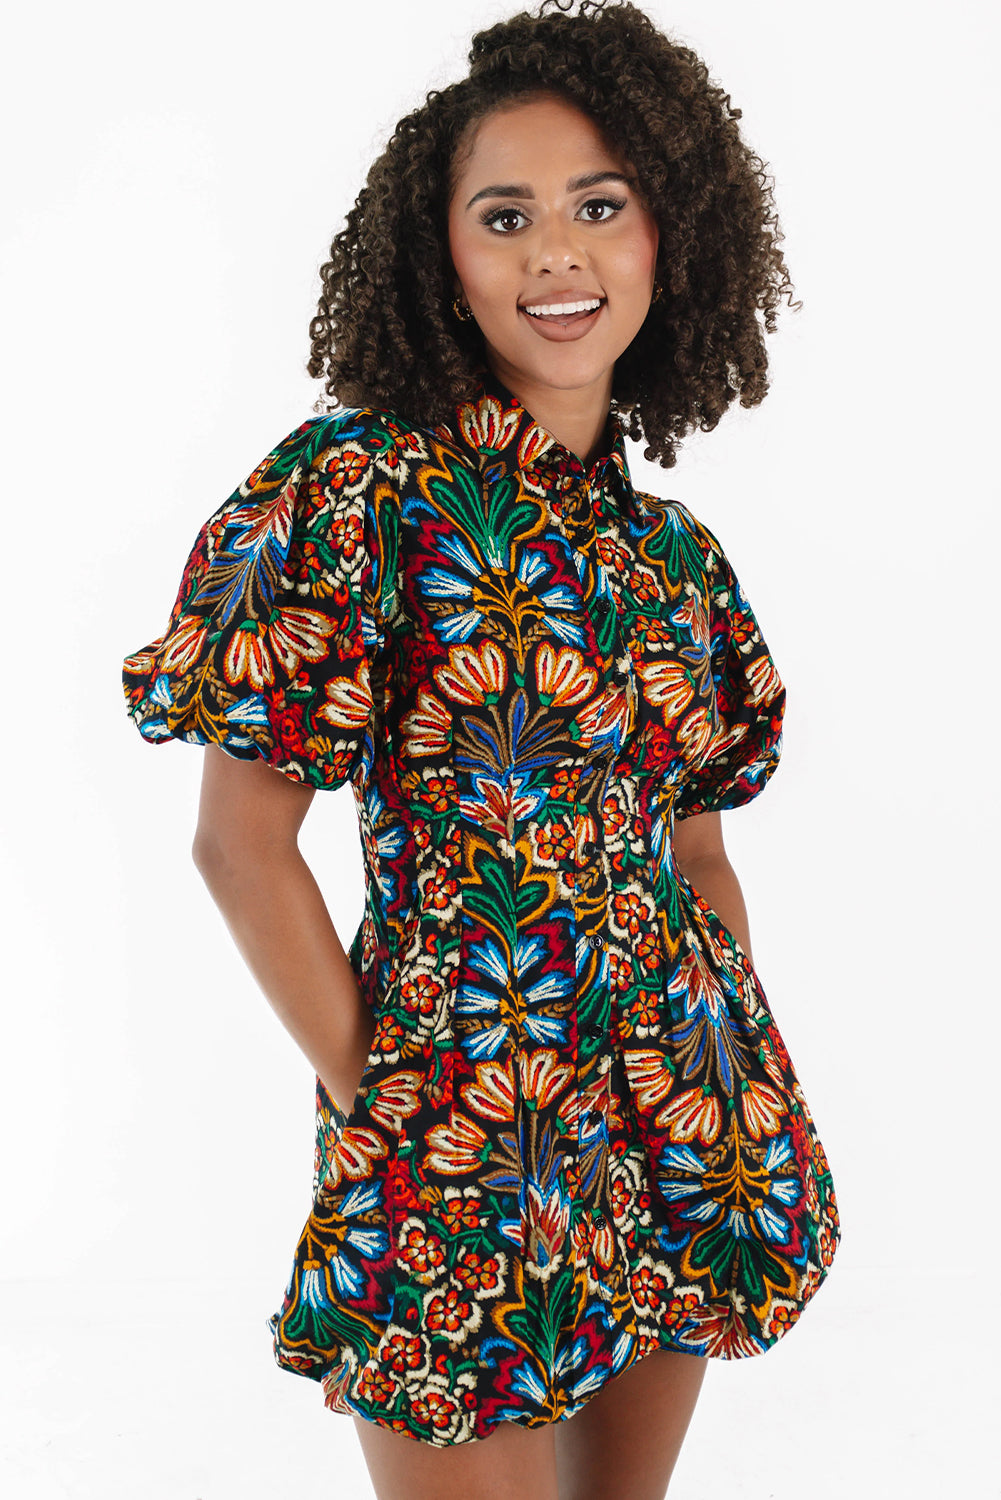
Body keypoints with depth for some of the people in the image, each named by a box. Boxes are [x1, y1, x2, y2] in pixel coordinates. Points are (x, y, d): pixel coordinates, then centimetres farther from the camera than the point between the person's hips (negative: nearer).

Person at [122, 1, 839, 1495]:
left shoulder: (673, 548, 7)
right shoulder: (357, 490, -11)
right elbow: (241, 839, -11)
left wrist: (747, 1090, 5)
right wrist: (379, 1095, -10)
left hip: (685, 1136, 6)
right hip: (462, 1147, -5)